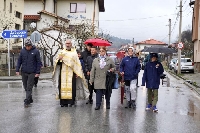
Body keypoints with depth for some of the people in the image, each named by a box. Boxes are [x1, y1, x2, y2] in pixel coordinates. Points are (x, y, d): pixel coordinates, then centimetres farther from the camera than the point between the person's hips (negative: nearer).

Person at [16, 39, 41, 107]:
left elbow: (38, 62, -4)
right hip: (24, 72, 4)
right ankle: (30, 99, 26)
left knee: (29, 88, -5)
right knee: (26, 87, 11)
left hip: (32, 73, -4)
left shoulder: (36, 51, -5)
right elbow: (19, 61, 8)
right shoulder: (22, 51, 4)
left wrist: (38, 72, -8)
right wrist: (17, 70, 1)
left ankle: (27, 101, -1)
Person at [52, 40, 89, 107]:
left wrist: (77, 73, -4)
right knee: (63, 86, -1)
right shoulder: (61, 52, 12)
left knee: (71, 86, -6)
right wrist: (59, 59, -13)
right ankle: (63, 102, 3)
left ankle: (71, 101, 1)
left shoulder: (74, 53, 6)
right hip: (63, 73, 2)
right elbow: (56, 62, 9)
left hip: (71, 73, -2)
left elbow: (77, 63, 4)